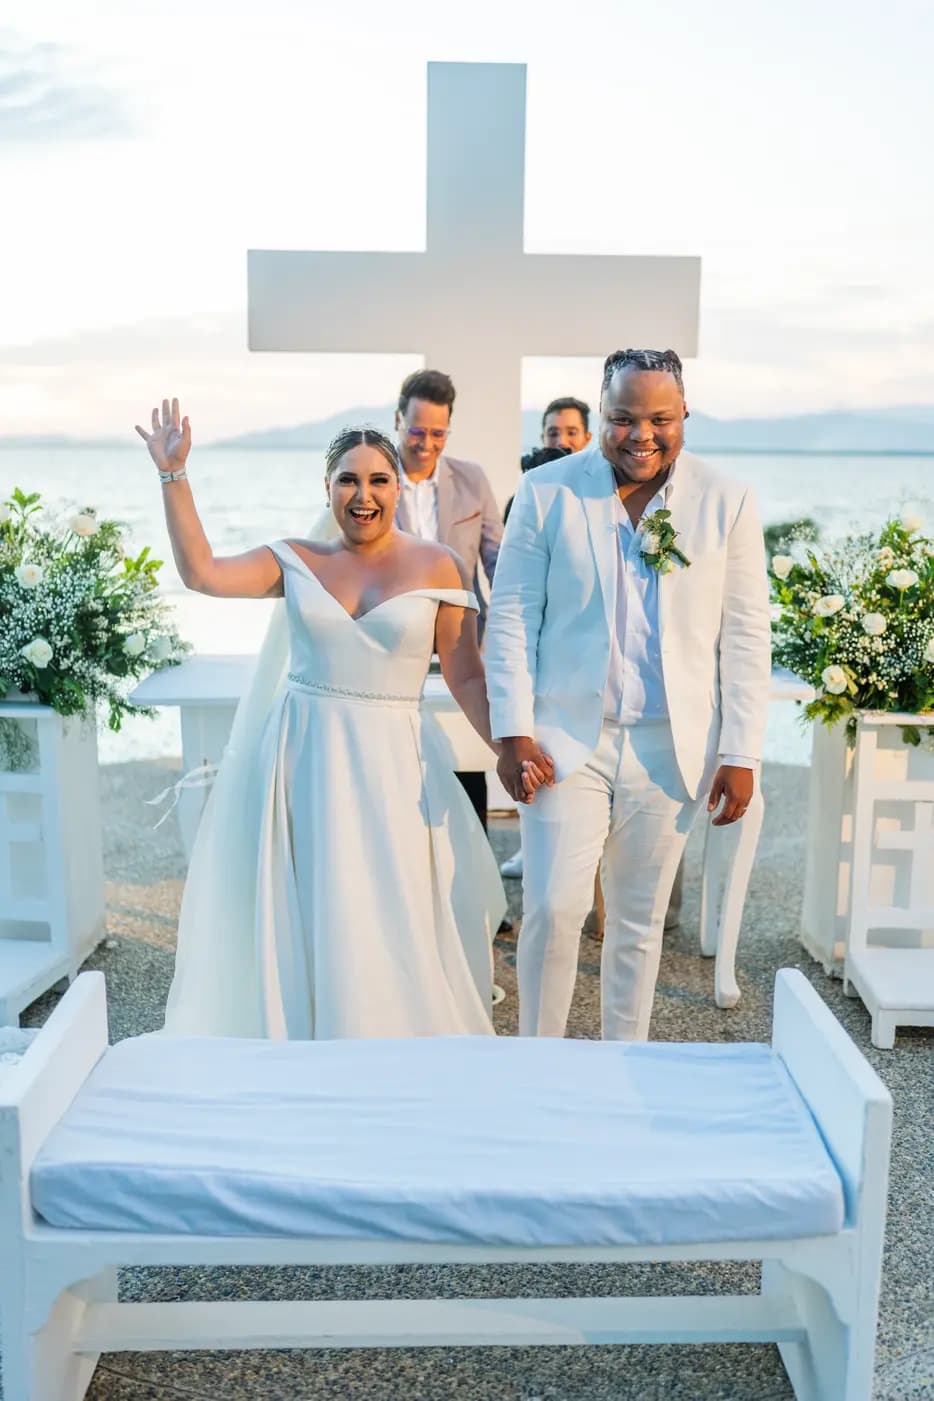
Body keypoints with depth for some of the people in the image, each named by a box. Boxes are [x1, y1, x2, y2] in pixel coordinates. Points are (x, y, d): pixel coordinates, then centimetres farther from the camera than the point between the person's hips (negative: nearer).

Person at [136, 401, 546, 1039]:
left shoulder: (436, 565, -1)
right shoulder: (298, 560, 5)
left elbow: (466, 676, -2)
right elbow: (201, 572, -6)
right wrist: (174, 475, -7)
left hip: (389, 761, -2)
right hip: (301, 757, 2)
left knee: (389, 931, 3)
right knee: (305, 919, 10)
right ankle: (305, 1037, 30)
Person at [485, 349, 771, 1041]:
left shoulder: (728, 503, 2)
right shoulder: (546, 492, -1)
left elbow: (745, 638, 2)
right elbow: (511, 617, -1)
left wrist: (741, 754, -2)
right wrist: (514, 732, -8)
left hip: (670, 749, 2)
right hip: (567, 739, -1)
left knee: (640, 922, 13)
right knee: (553, 909, -5)